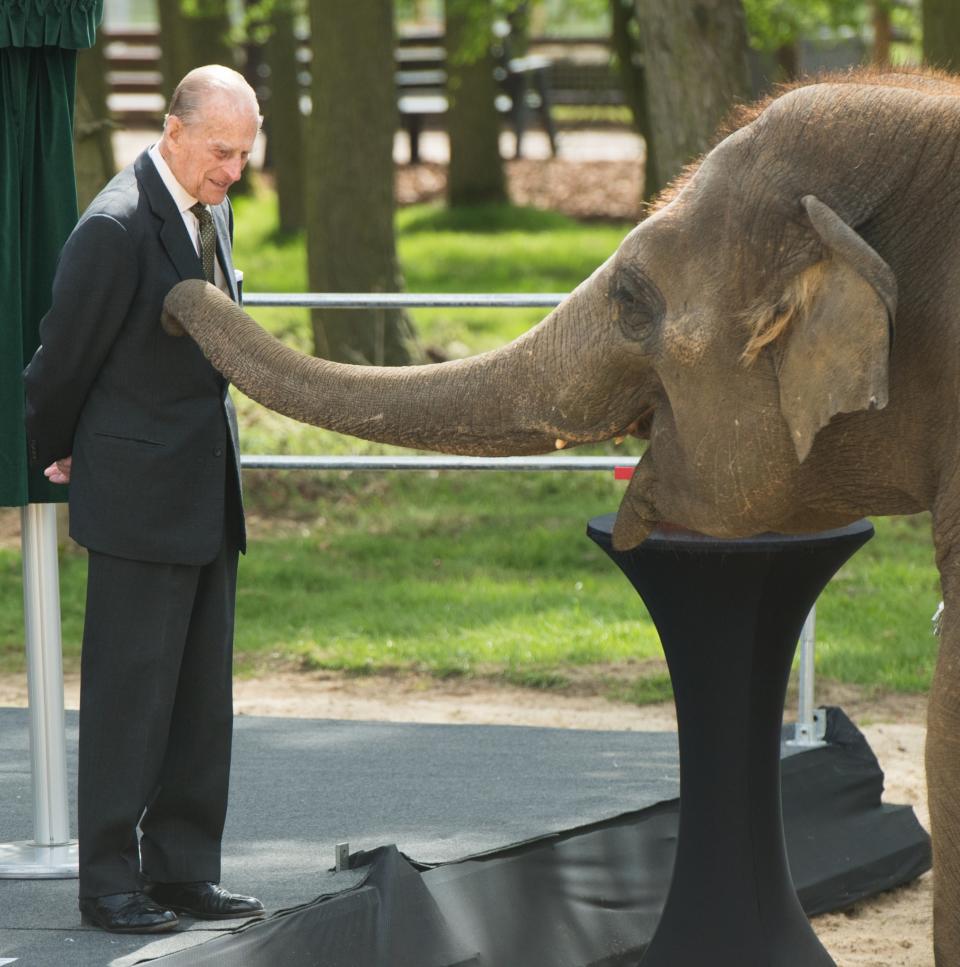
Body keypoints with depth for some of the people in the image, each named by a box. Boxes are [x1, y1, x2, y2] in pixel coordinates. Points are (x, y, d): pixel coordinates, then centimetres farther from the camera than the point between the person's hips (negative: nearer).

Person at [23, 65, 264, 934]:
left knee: (202, 691, 10)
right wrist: (52, 454, 5)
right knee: (129, 690, -4)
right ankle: (108, 881, 2)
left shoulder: (213, 210, 9)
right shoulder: (117, 228, -19)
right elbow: (64, 358, -10)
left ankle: (183, 869, 17)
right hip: (139, 495, -8)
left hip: (209, 494, 8)